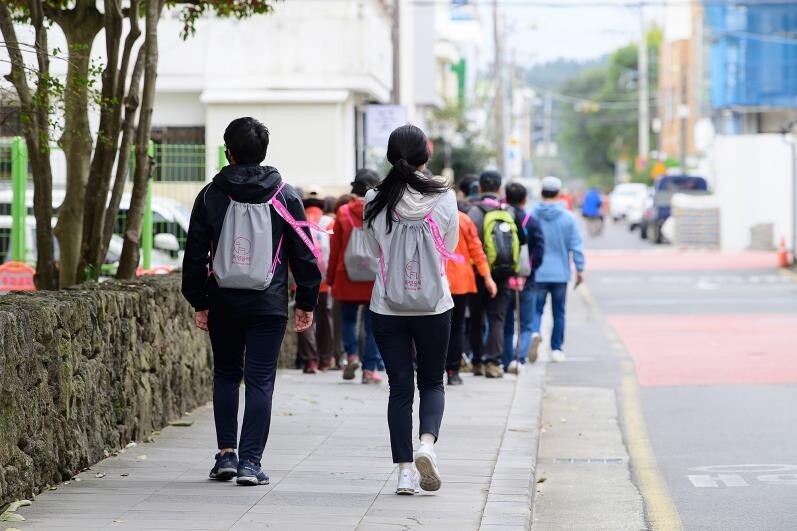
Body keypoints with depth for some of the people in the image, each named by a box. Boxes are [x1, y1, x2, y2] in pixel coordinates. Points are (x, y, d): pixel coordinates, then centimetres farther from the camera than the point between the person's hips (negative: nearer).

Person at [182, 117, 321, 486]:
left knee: (226, 375, 17)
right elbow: (304, 253, 1)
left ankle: (226, 454, 11)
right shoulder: (284, 196, -1)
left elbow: (195, 254, 3)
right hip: (269, 304, -1)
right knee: (260, 381, 1)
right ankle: (250, 463, -6)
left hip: (222, 301, 1)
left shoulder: (211, 196, 1)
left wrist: (199, 302, 11)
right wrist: (306, 302, 9)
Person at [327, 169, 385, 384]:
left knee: (348, 318, 17)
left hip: (347, 278, 0)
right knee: (373, 324, 6)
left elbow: (335, 248, 1)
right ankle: (370, 369, 4)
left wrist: (331, 277, 10)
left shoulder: (343, 213, -3)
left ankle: (352, 354, -3)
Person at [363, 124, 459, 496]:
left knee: (399, 388, 8)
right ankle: (427, 443, -11)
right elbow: (449, 248, 5)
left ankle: (405, 469, 5)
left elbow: (375, 250, 6)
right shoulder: (443, 198, -9)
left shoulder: (375, 202, -7)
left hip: (388, 308, 1)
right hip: (434, 306, 0)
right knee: (432, 382, 14)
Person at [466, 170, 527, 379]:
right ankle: (493, 361, -8)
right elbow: (521, 241, 5)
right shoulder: (509, 213, 4)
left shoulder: (476, 211, -8)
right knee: (497, 319, 4)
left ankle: (478, 361, 15)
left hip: (481, 273, -2)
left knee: (476, 318, 11)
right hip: (503, 275, 2)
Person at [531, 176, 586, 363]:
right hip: (560, 273, 0)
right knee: (559, 311, 11)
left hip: (537, 273, 0)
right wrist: (580, 269, 5)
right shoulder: (567, 218, -5)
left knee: (536, 308, 4)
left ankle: (535, 333, -26)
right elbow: (576, 246, -4)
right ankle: (556, 349, 14)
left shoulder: (531, 216, -4)